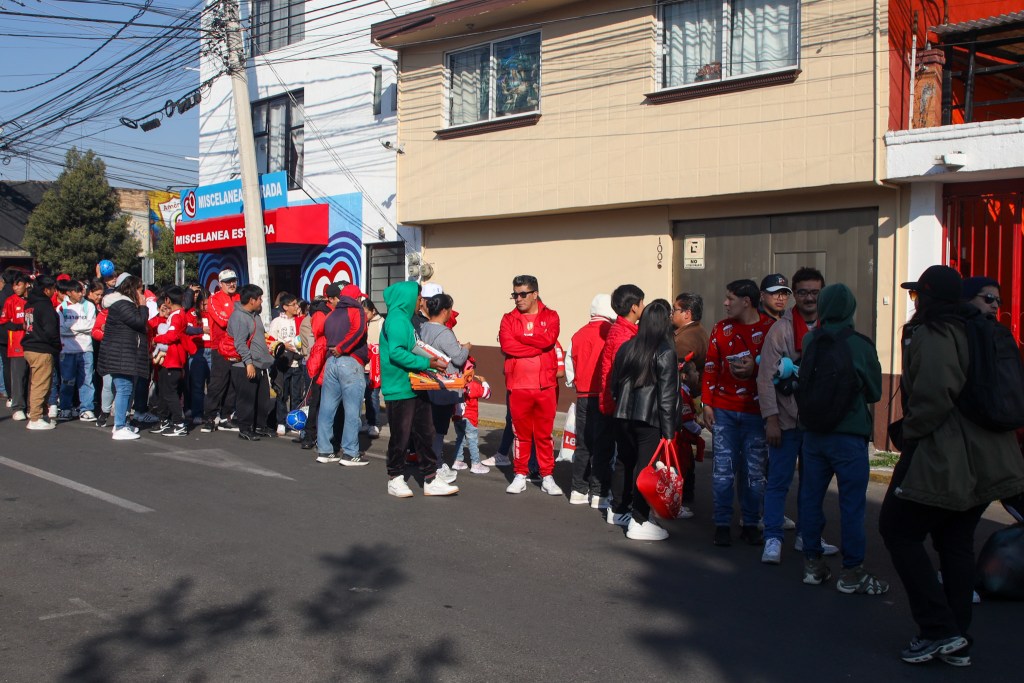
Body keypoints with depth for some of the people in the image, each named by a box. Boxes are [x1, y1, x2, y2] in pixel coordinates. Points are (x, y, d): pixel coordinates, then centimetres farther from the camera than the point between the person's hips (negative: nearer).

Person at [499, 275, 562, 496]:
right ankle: (520, 476, 18)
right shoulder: (509, 318, 6)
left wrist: (519, 338, -8)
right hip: (518, 386, 1)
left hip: (546, 386, 0)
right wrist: (537, 346, -13)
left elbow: (548, 339, -15)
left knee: (544, 434, 7)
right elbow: (506, 345, -11)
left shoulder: (550, 316, 5)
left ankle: (547, 477, 15)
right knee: (521, 433, 8)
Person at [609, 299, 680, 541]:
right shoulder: (665, 352, -11)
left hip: (623, 416, 6)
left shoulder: (626, 347, 6)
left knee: (623, 461, 19)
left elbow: (614, 384, 12)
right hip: (650, 419, -6)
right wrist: (668, 430, -10)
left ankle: (619, 508, 33)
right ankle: (639, 522, -1)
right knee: (646, 466, -2)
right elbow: (667, 394, -13)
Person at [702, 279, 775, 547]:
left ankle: (750, 524, 15)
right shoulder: (721, 329, 7)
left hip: (756, 411, -1)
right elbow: (710, 368, 8)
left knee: (754, 471, 4)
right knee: (723, 469, 1)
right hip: (724, 411, 2)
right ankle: (722, 524, 9)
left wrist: (755, 369, -16)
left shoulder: (771, 329, -1)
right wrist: (707, 404, 4)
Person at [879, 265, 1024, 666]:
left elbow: (935, 394, -26)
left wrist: (911, 432, -10)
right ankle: (957, 642, 19)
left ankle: (939, 630, -1)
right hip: (987, 461, 9)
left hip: (942, 460, -9)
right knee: (956, 542, 14)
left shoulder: (930, 335, -14)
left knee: (898, 529, 2)